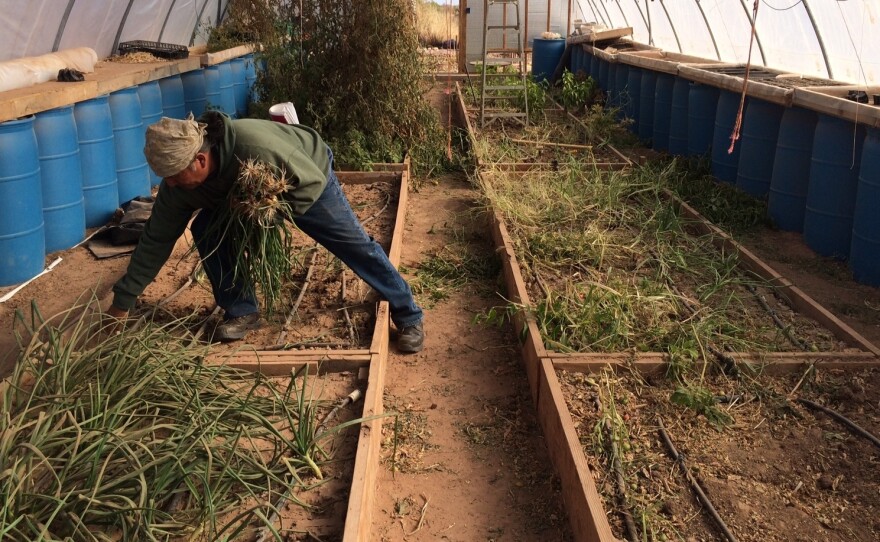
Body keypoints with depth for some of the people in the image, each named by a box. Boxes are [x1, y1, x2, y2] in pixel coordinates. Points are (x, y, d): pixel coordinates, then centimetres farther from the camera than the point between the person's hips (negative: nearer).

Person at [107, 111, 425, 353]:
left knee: (355, 245, -5)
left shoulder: (255, 145, -45)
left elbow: (312, 182, -32)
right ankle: (241, 311, 2)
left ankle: (408, 316, 9)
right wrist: (122, 302, -13)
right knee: (206, 230, -14)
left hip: (309, 182, -5)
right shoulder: (177, 184, -24)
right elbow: (156, 240, -15)